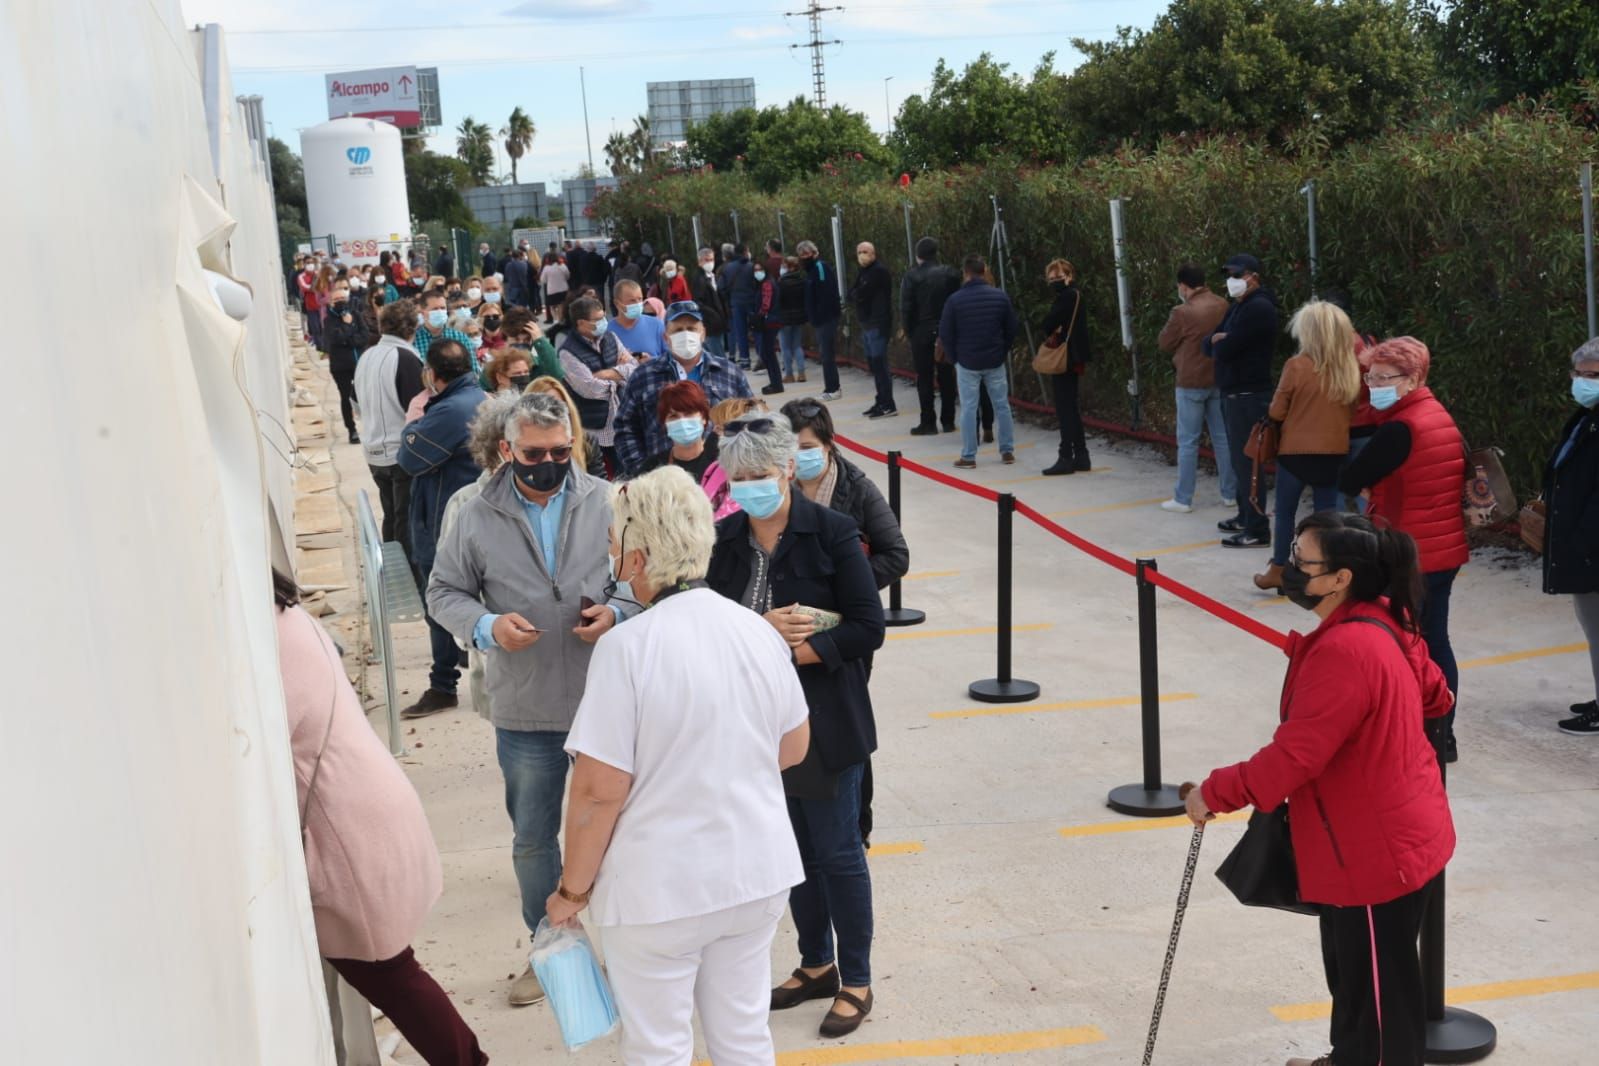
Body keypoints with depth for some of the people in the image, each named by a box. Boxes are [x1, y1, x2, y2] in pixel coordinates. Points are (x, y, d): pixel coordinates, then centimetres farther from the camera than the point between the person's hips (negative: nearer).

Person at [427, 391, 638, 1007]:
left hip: (605, 702, -1)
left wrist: (616, 612, -15)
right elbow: (444, 592, 5)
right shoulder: (478, 519, -3)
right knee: (532, 838, 15)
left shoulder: (605, 504, -4)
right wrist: (487, 625, -14)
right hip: (524, 711, 1)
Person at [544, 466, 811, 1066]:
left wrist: (572, 890, -6)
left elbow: (600, 791, -19)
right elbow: (794, 747, 11)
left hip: (659, 890, -5)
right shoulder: (759, 632, -2)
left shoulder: (628, 646, -20)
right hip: (757, 876, 6)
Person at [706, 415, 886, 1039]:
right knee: (793, 849, 16)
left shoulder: (831, 532, -11)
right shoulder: (723, 540, 0)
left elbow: (868, 629, -12)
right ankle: (817, 964, 34)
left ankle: (856, 980, 20)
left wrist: (799, 650, -20)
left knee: (837, 852, 4)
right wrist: (763, 629, -17)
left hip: (824, 721, -4)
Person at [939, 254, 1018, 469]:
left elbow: (945, 333, -5)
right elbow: (1011, 329, 2)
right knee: (1002, 405, 12)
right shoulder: (1000, 296, -5)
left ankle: (968, 456, 5)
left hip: (967, 362, -2)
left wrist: (956, 357, 8)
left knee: (968, 409, 3)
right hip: (995, 362, 2)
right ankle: (1007, 451, 17)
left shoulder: (955, 300, -11)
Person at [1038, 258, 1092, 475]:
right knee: (1071, 408, 13)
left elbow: (1048, 324, -17)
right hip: (1071, 359, 10)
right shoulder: (1073, 295, 15)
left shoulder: (1067, 296, -15)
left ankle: (1066, 458, -4)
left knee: (1065, 409, -6)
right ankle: (1081, 457, 17)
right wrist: (1054, 331, -5)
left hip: (1065, 359, -10)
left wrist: (1052, 332, 2)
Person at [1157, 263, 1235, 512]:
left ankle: (1183, 499, 4)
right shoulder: (1222, 305, 0)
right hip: (1219, 380, 5)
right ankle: (1230, 494, 16)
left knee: (1188, 442, 1)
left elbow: (1164, 343, -3)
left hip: (1191, 383, -5)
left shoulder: (1183, 312, -16)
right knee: (1223, 437, 11)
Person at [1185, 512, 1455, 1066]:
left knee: (1376, 983, 7)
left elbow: (1294, 755, -30)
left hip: (1377, 852, -10)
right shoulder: (1384, 623, 1)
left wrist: (1216, 793, -20)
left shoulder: (1343, 652, -30)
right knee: (1352, 968, 26)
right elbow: (1431, 693, 16)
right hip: (1389, 834, 10)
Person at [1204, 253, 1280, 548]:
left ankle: (1256, 530, -9)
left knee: (1247, 461, -10)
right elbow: (1207, 345, 14)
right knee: (1240, 459, 15)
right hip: (1233, 394, 10)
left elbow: (1223, 351, -21)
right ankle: (1245, 516, 25)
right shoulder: (1238, 307, 18)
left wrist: (1219, 342, 2)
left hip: (1248, 397, -10)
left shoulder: (1258, 308, -15)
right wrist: (1216, 340, -9)